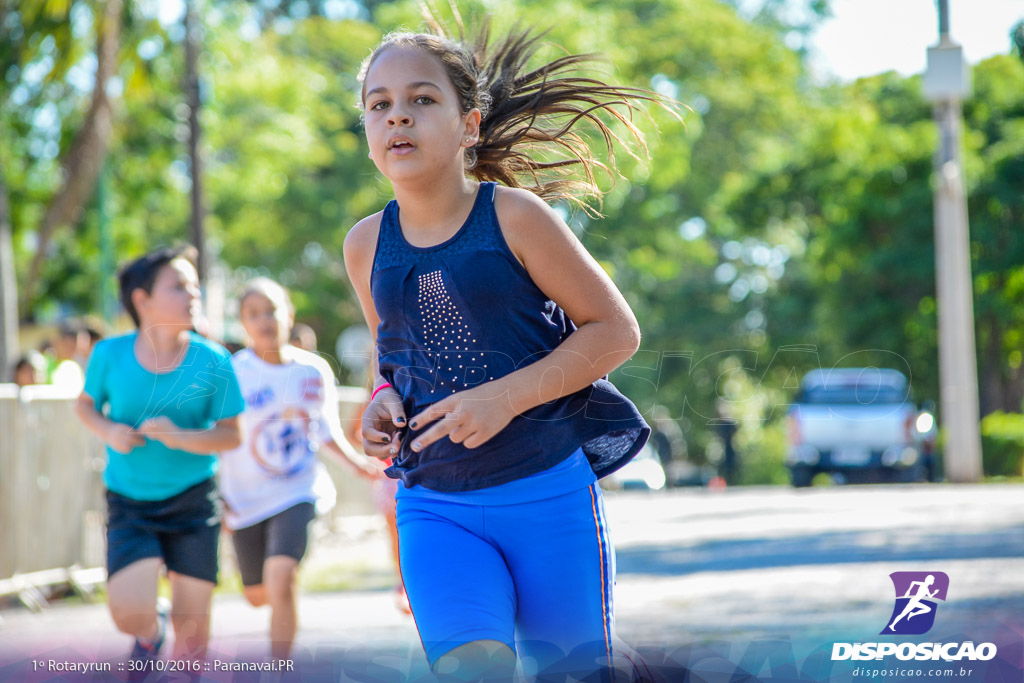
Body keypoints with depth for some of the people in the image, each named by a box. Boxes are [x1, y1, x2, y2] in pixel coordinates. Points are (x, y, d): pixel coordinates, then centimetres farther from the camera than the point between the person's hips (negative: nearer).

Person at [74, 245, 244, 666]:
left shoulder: (213, 362, -9)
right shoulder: (110, 354, -7)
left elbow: (231, 434, -4)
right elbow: (85, 404, 10)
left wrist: (182, 437, -22)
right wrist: (108, 430, -12)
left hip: (193, 501, 0)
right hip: (129, 504, 0)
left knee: (192, 627, 1)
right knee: (130, 615, -16)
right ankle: (152, 628, 22)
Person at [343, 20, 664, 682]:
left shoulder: (514, 216, -9)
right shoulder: (368, 244, 3)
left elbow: (617, 329, -7)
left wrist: (507, 396, -17)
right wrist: (383, 399, -1)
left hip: (549, 494, -2)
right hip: (434, 507, 2)